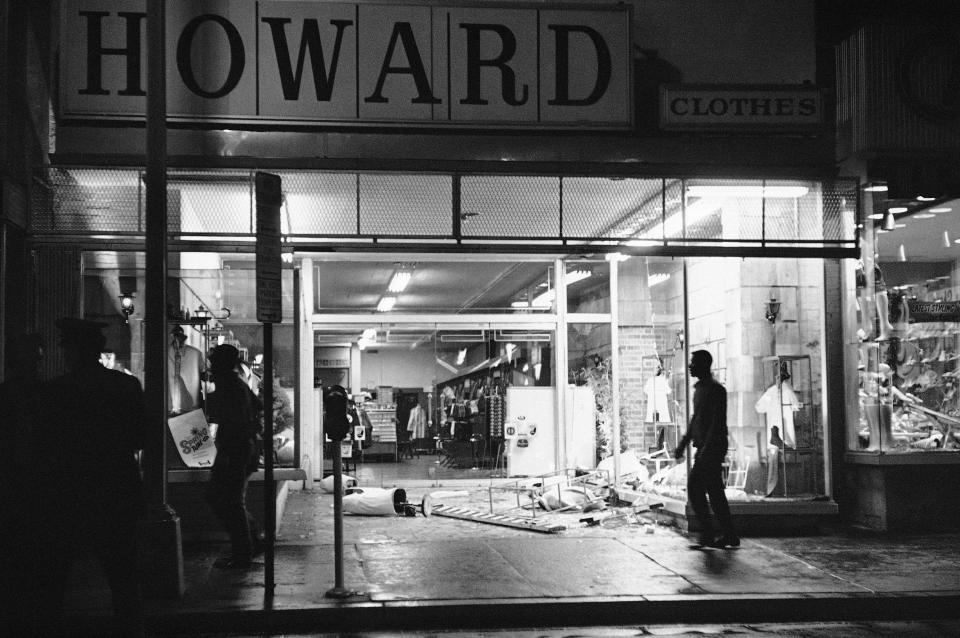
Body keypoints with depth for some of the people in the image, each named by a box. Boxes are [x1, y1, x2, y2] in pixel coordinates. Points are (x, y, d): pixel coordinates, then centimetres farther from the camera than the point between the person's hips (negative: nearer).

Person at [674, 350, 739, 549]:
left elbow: (718, 422, -18)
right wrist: (683, 443, 21)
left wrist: (706, 448, -24)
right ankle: (729, 535, 12)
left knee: (694, 487, -10)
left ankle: (707, 534, -5)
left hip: (712, 448, -9)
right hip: (704, 448, 9)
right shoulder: (699, 389, 17)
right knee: (715, 491, 9)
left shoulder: (716, 390, -12)